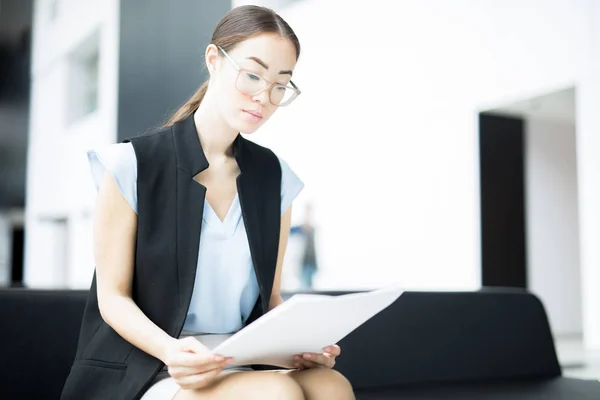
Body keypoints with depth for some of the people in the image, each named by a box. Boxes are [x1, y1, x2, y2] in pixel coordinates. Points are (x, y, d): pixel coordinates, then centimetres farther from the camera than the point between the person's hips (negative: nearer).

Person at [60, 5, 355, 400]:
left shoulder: (275, 177, 8)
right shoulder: (132, 165, -5)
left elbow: (270, 297, 12)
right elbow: (113, 296, -4)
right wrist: (169, 349, -23)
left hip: (246, 365, 5)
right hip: (147, 367, -4)